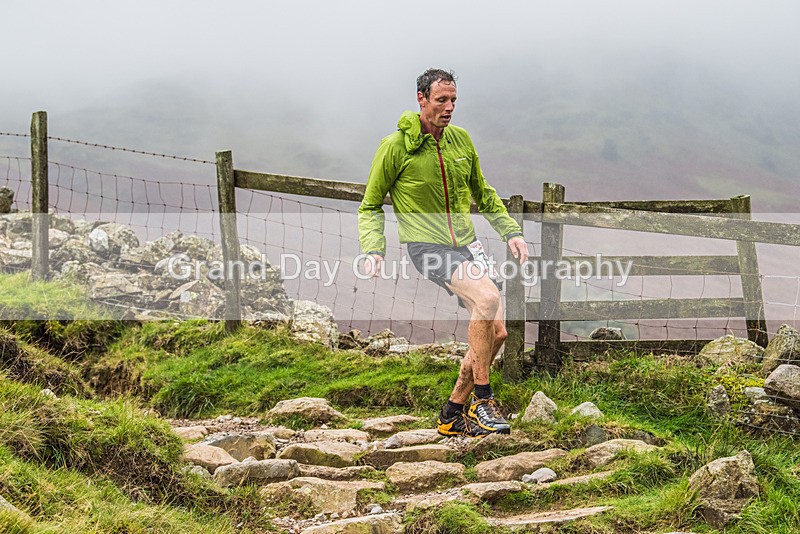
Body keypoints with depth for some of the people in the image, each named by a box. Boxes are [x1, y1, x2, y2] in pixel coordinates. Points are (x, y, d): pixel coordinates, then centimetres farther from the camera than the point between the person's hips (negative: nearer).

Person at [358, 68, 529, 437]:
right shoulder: (396, 146, -8)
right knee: (488, 297, -30)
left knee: (496, 332, 1)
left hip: (466, 244, 7)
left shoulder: (460, 139, 8)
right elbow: (371, 205, 1)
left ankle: (453, 415, 17)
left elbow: (482, 194, 22)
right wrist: (373, 248, -13)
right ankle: (482, 400, -19)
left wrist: (510, 231, 12)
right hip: (426, 246, -7)